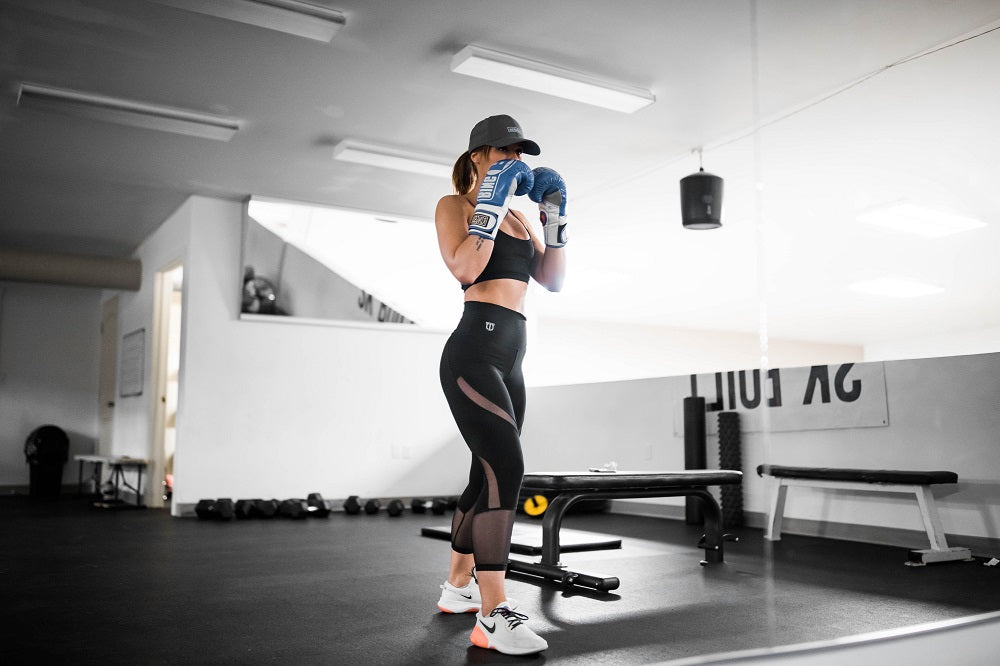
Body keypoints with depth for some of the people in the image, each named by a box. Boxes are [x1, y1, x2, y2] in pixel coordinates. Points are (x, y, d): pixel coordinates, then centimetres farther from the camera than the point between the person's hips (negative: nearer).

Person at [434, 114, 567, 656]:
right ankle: (493, 615, -16)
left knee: (489, 475, 13)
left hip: (509, 357, 9)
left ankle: (458, 585, 28)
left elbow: (553, 281, 15)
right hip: (474, 351, -9)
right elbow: (465, 269, -15)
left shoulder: (518, 217, 22)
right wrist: (492, 204, -14)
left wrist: (554, 216, 8)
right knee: (505, 468, -19)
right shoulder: (454, 205, 2)